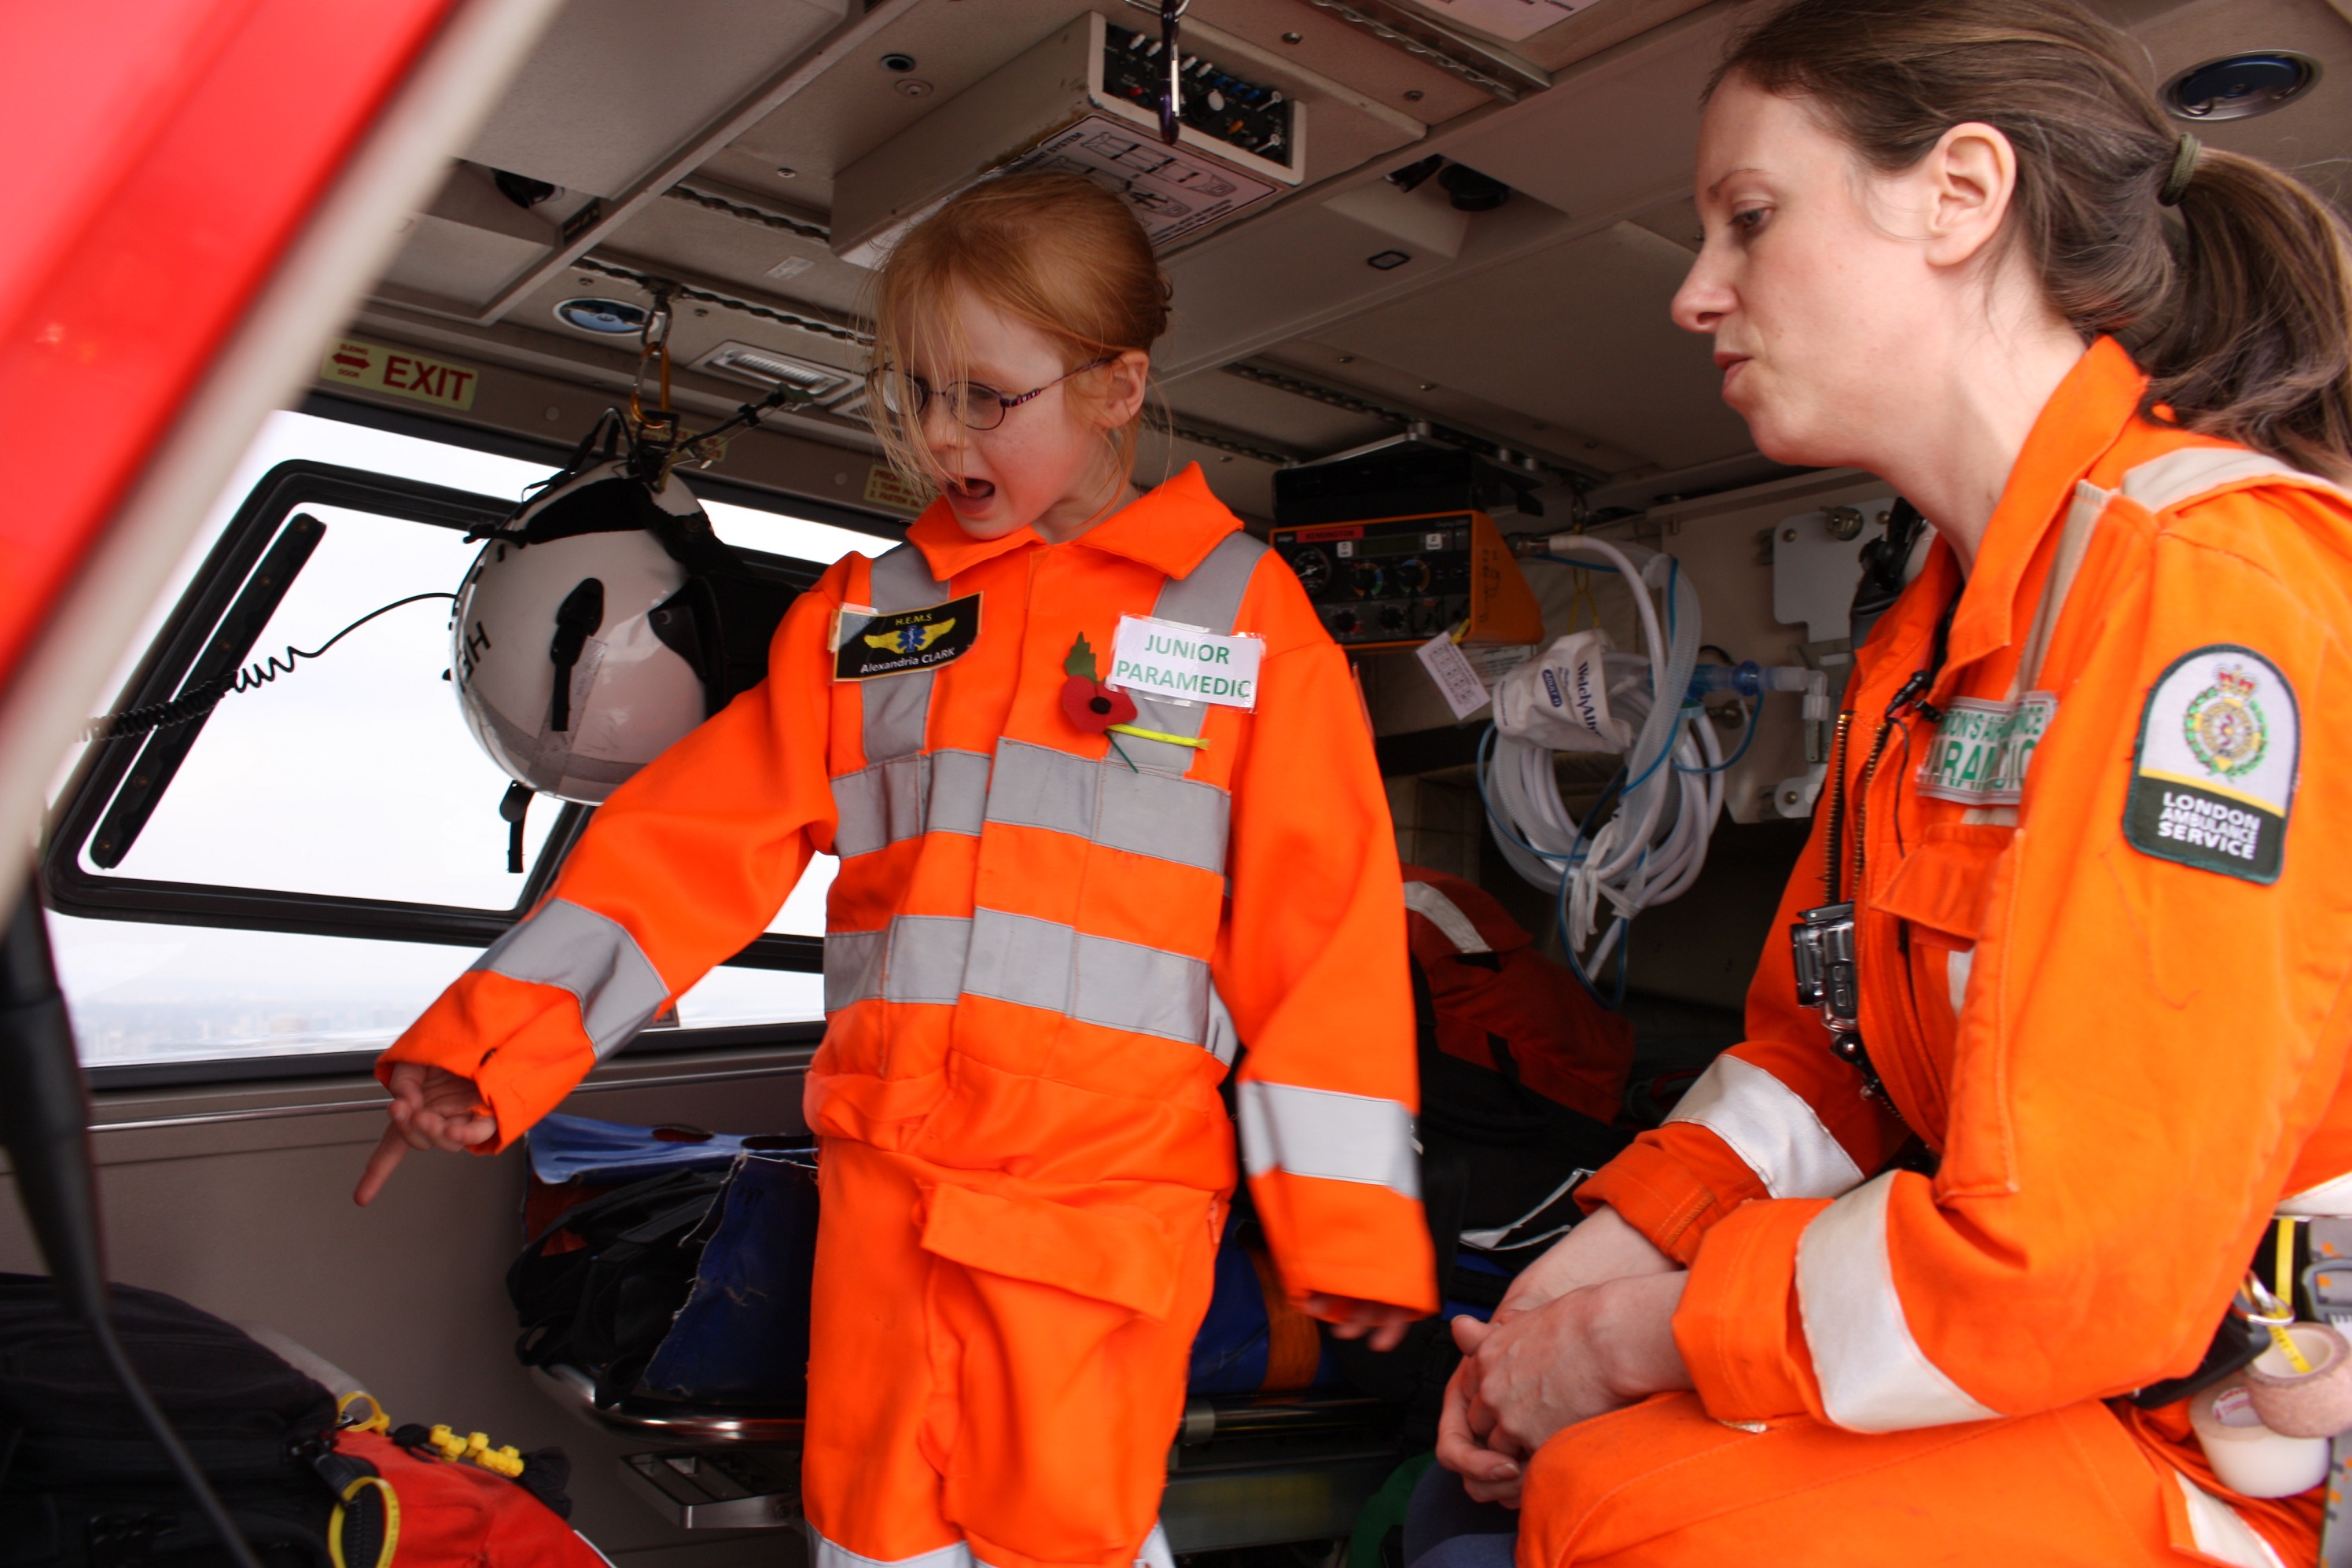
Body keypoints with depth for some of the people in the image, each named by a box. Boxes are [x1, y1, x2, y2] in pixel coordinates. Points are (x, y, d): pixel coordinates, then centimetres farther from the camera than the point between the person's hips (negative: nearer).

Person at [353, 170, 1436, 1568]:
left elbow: (1324, 915, -2)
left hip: (1109, 1190, -3)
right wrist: (492, 1046, -1)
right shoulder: (861, 615, 10)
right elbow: (694, 840, 8)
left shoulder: (1244, 611, 0)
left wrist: (1348, 1215, -3)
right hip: (880, 1177, 4)